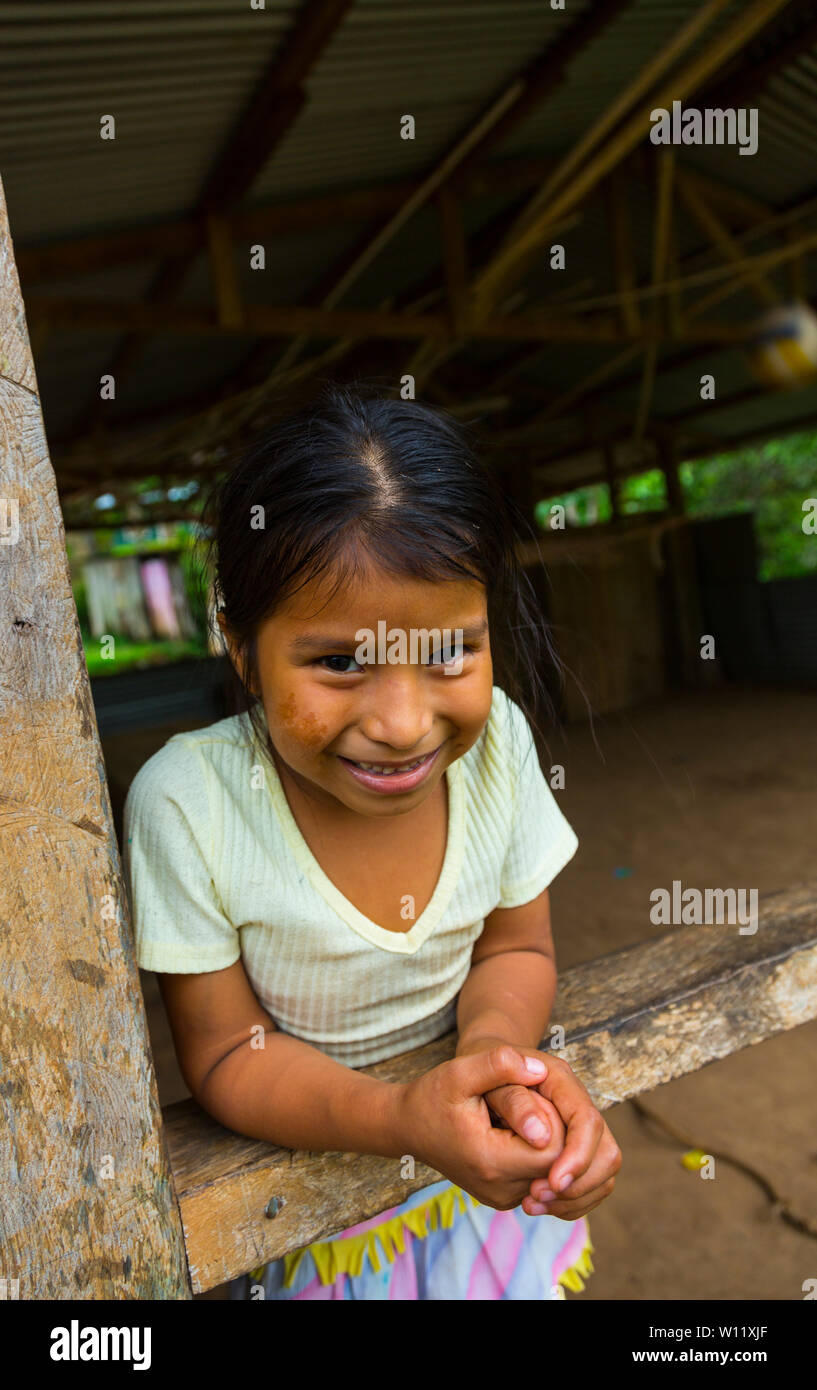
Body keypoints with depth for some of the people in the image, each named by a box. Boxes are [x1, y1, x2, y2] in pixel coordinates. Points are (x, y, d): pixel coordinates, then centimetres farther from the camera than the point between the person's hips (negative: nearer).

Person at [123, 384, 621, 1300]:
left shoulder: (496, 738, -22)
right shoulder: (188, 804, -30)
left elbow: (514, 948, -9)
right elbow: (226, 1053, -20)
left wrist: (495, 1041, -31)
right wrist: (397, 1116, -37)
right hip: (299, 1169, -2)